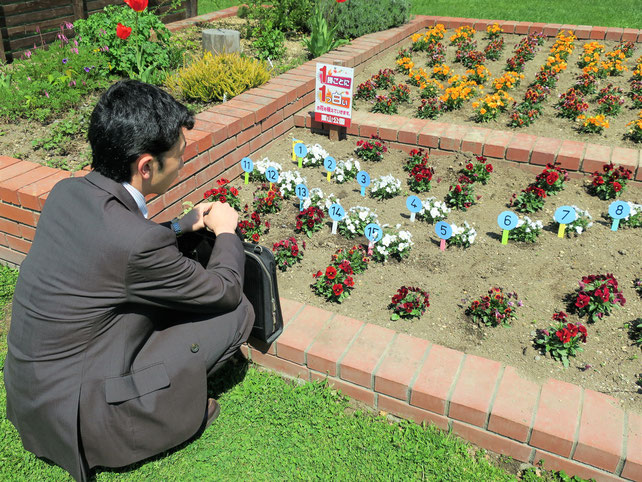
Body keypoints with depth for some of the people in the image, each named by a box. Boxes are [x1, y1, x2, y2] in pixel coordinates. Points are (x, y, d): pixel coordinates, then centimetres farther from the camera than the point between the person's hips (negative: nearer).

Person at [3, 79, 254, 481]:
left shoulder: (67, 191, -6)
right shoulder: (140, 241, -31)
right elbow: (225, 290, -14)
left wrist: (188, 223, 16)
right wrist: (227, 229, 4)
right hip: (73, 417, -8)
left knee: (172, 288, 16)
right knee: (237, 311, -6)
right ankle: (162, 410, 9)